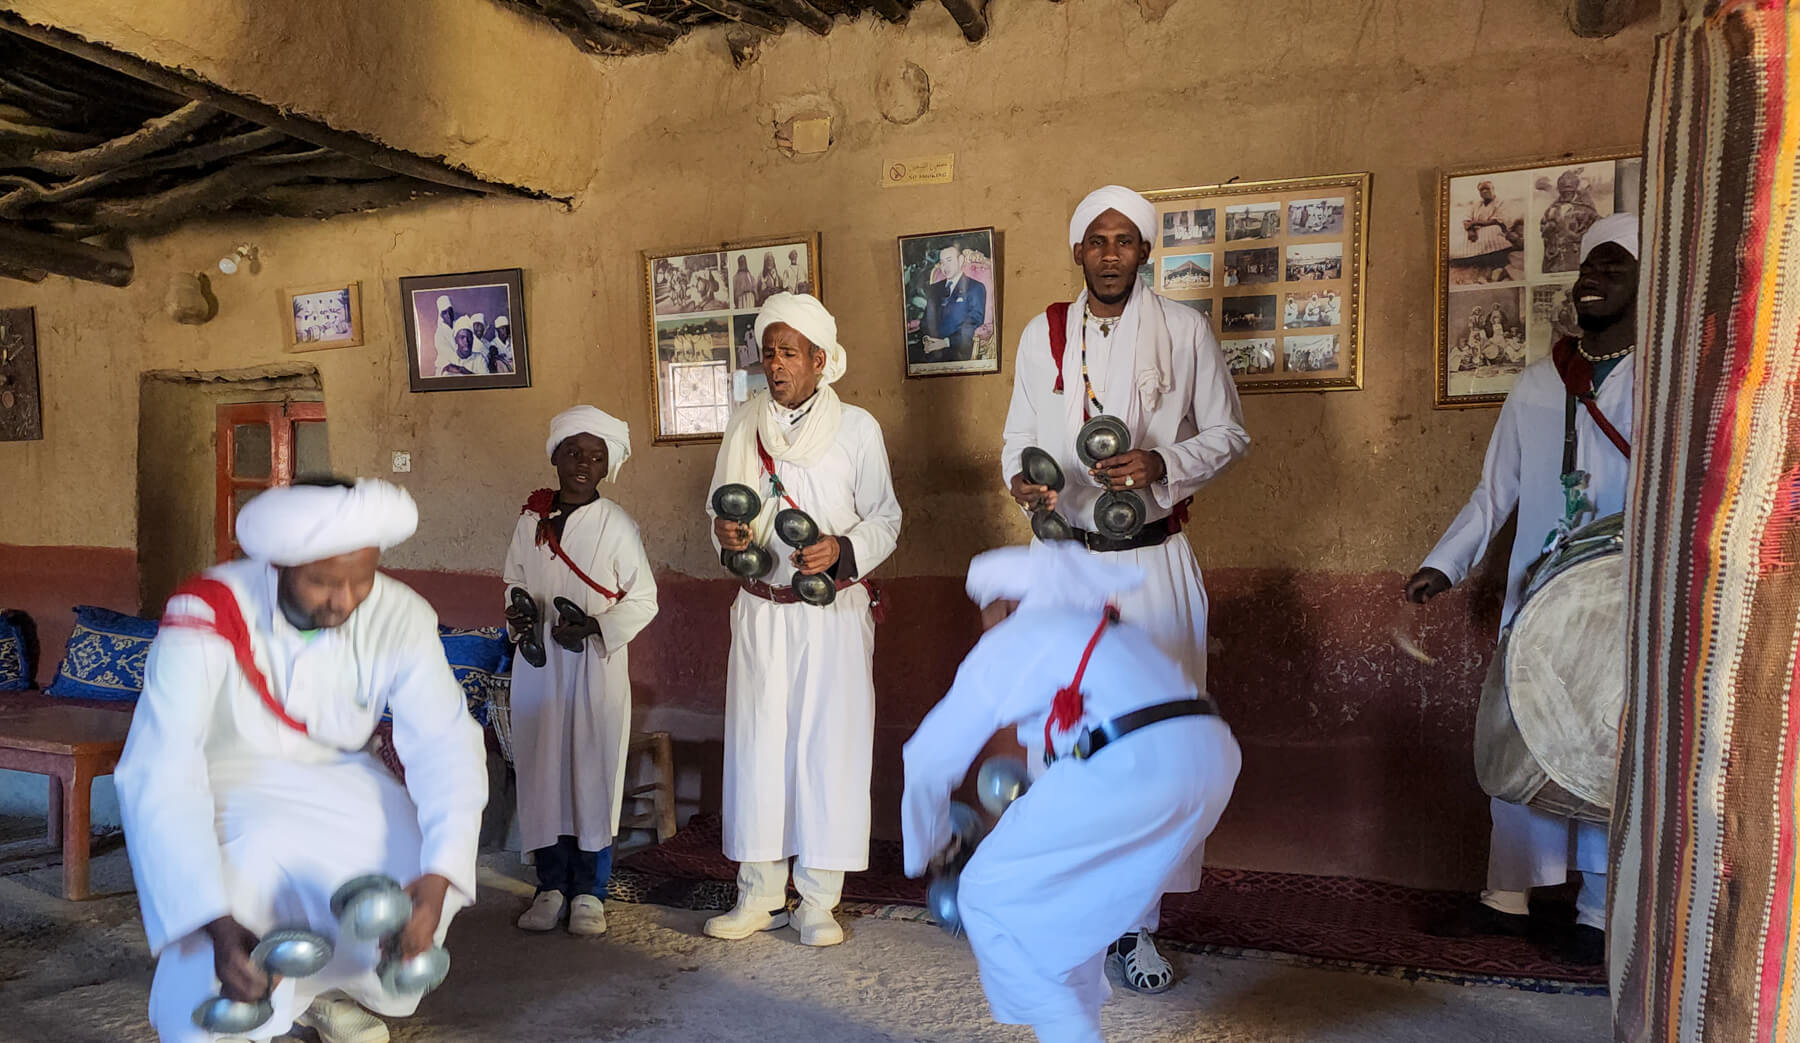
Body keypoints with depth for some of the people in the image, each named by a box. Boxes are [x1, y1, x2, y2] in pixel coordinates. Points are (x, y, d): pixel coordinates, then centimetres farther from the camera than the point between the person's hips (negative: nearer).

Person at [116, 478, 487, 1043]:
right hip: (229, 781, -3)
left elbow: (446, 742, -25)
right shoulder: (208, 615, -31)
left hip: (336, 775, 3)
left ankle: (323, 989, 18)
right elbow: (158, 775, -36)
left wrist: (437, 877, -42)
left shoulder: (400, 619, -21)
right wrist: (217, 922, -47)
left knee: (422, 875, -16)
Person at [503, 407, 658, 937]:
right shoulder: (531, 520, 7)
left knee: (594, 768, 0)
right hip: (538, 661, 4)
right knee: (541, 768, 6)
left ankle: (589, 890, 13)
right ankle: (551, 885, 19)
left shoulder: (616, 524, -5)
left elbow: (643, 599, -3)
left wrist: (595, 627, -17)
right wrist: (516, 611, -2)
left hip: (598, 662, -3)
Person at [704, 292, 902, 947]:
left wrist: (842, 549, -17)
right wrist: (727, 533, -9)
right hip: (761, 612, 3)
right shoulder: (744, 425, 6)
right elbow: (722, 509, 14)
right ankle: (759, 896, 18)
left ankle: (818, 902, 12)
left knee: (830, 746, 0)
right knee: (756, 745, 5)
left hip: (835, 611, -2)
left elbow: (885, 517, 1)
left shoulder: (857, 428, -3)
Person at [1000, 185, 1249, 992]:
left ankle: (1136, 922, 15)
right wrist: (1021, 480, -10)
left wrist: (1163, 463, -15)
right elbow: (1018, 436, 12)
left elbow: (1229, 433, 4)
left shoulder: (1184, 330, 1)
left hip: (1153, 563, -1)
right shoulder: (1043, 336, 6)